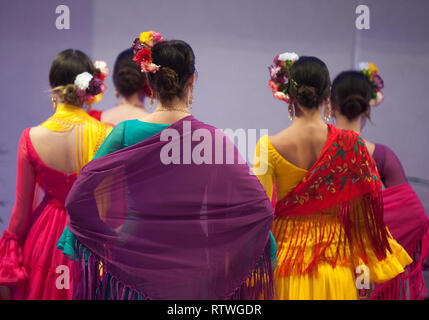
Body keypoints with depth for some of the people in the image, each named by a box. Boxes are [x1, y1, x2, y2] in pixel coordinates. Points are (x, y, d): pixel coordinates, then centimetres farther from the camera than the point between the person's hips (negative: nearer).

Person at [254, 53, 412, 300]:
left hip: (287, 257, -1)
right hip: (336, 261, 1)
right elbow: (362, 213, -1)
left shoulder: (270, 146, -12)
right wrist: (364, 261, 10)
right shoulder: (350, 144, -8)